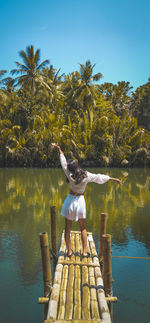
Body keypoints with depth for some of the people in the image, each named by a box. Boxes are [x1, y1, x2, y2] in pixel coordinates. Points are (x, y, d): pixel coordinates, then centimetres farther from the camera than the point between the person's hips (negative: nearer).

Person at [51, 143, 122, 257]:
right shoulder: (86, 175, -13)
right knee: (83, 228, 15)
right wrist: (115, 179, 8)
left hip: (71, 200, -1)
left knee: (68, 227, 11)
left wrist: (59, 149, 4)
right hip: (80, 201, 1)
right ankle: (84, 251, 15)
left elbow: (63, 163, -7)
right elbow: (100, 177, -4)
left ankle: (69, 251, 17)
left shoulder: (70, 176, -16)